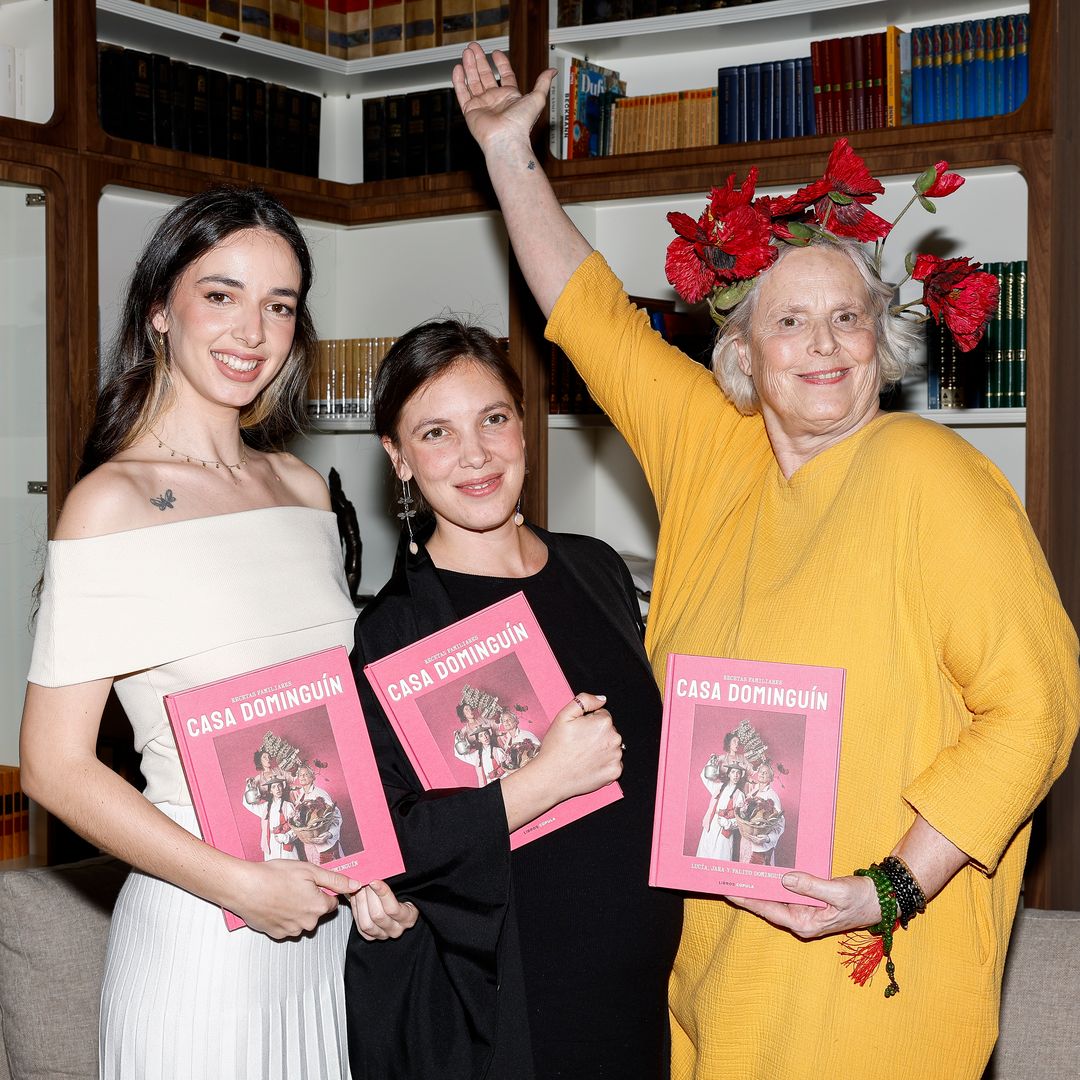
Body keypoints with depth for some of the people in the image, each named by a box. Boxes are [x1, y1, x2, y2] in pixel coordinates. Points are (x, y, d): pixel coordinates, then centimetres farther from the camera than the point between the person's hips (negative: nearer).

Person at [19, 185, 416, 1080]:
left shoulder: (303, 489, 6)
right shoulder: (113, 503, -12)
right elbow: (54, 766, -14)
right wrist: (240, 884, -17)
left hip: (336, 920, 6)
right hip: (199, 936, -6)